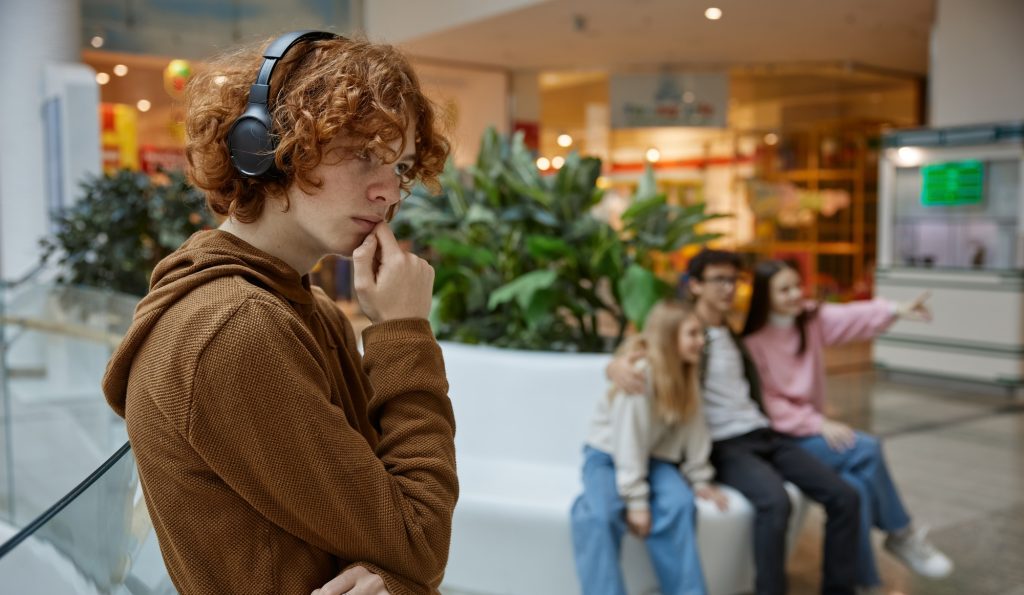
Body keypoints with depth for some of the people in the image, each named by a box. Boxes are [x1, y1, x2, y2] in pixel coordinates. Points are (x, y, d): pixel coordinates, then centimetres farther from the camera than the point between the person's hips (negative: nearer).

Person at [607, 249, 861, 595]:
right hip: (724, 446, -7)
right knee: (775, 502, -36)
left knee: (844, 497, -7)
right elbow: (635, 358, -15)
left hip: (764, 436, 7)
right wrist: (618, 365, -39)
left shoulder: (734, 333, 21)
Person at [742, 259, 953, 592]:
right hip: (780, 439, -6)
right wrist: (819, 424, -21)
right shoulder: (752, 341, -13)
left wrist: (896, 310, -32)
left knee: (858, 486, -20)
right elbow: (766, 403, -16)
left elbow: (853, 318, -14)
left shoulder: (812, 319, 3)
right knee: (866, 450, -22)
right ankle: (902, 534, -3)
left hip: (811, 427, 6)